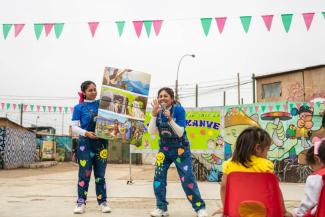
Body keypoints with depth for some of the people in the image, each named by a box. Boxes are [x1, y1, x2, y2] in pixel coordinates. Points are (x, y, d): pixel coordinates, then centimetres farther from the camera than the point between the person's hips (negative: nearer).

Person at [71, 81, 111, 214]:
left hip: (101, 143, 2)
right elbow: (74, 127, -2)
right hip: (85, 143, -2)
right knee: (84, 174, 0)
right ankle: (81, 203, 9)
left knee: (100, 174, 8)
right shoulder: (79, 108, 0)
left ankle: (103, 202, 13)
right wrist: (86, 133, -18)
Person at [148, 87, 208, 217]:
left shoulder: (179, 110, -17)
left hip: (180, 149, -4)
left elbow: (180, 133, -21)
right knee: (158, 177, -1)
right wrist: (154, 114, -23)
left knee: (187, 179, -3)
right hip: (164, 149, 4)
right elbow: (151, 132, -12)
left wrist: (170, 118, -33)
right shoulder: (158, 111, -5)